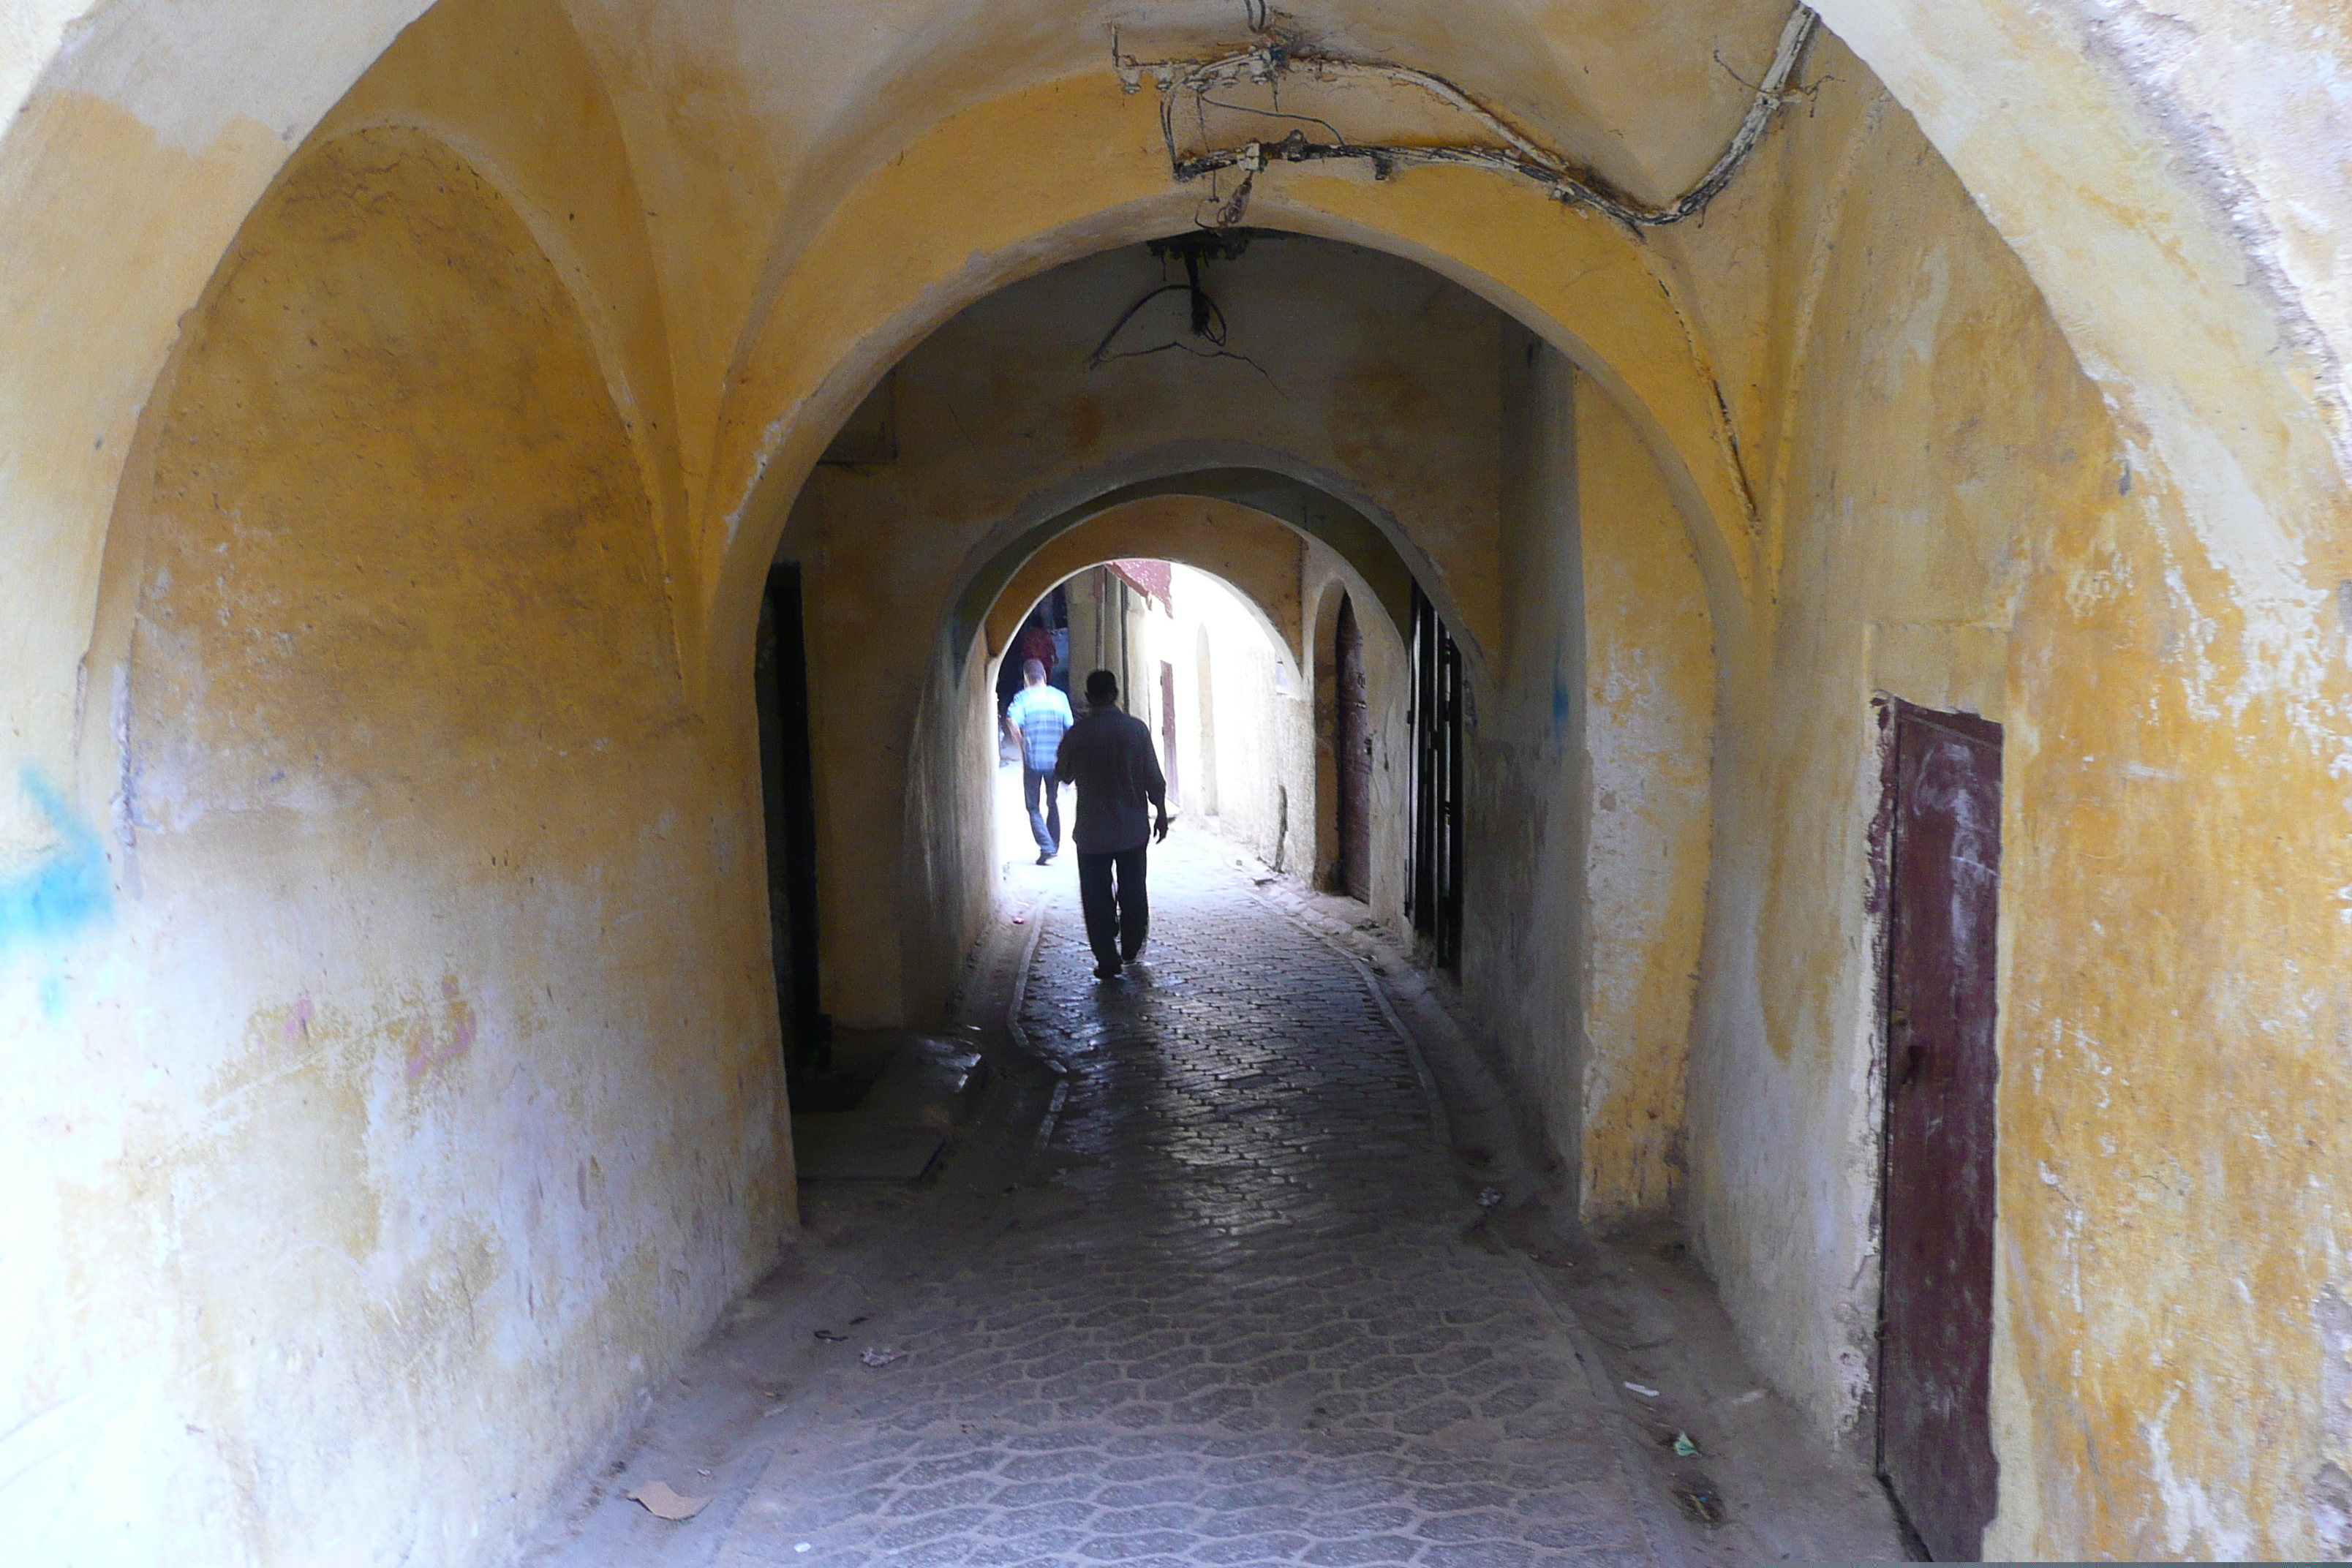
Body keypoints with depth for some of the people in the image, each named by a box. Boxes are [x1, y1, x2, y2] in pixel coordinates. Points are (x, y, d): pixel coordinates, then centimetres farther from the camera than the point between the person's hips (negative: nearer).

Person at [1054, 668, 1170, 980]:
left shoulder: (1077, 734, -10)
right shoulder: (1137, 729, -7)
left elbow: (1063, 773, 5)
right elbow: (1154, 777, -4)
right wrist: (1161, 813, 7)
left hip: (1092, 832, -2)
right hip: (1133, 829, 2)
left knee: (1097, 898, 6)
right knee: (1133, 892, 19)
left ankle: (1108, 960, 5)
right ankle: (1131, 948, 32)